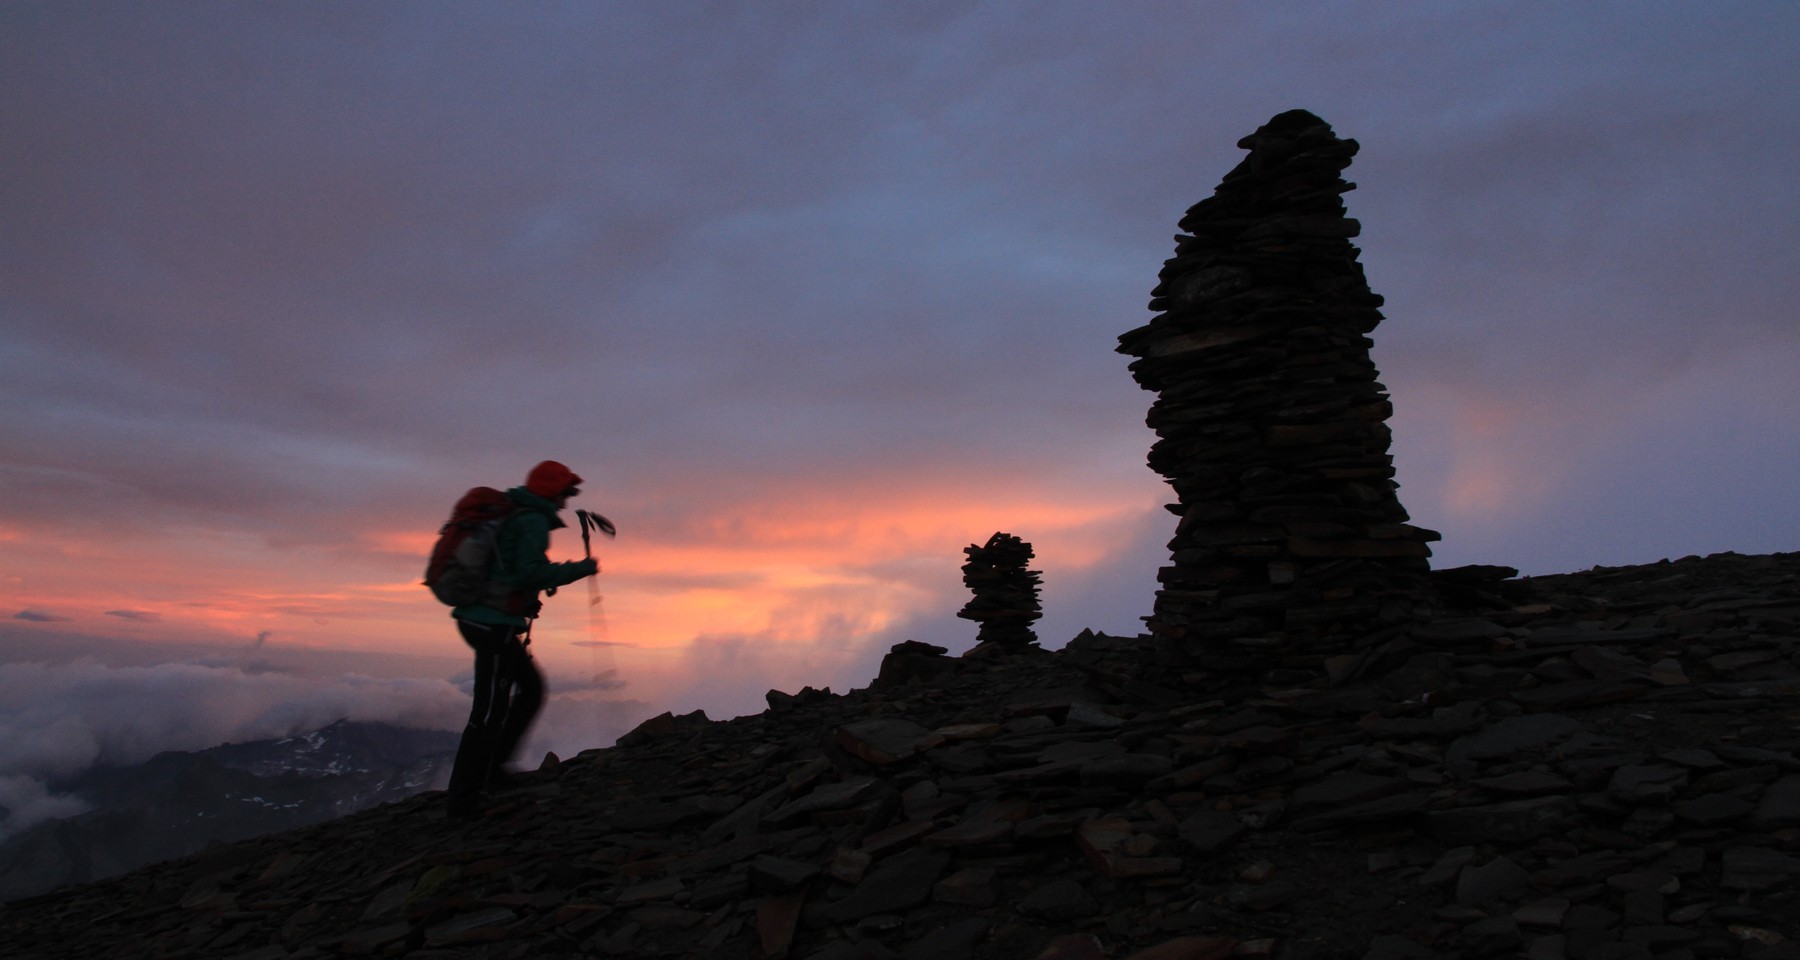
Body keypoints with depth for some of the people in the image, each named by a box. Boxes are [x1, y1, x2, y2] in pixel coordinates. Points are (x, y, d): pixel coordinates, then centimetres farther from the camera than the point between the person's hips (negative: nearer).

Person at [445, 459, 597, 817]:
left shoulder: (508, 514, 16)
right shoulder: (533, 521, -13)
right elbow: (532, 573, -23)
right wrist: (579, 569, -14)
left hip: (476, 616, 10)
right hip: (496, 624, -10)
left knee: (531, 688, 21)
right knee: (490, 712, -2)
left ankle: (491, 765, 24)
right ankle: (464, 799, 5)